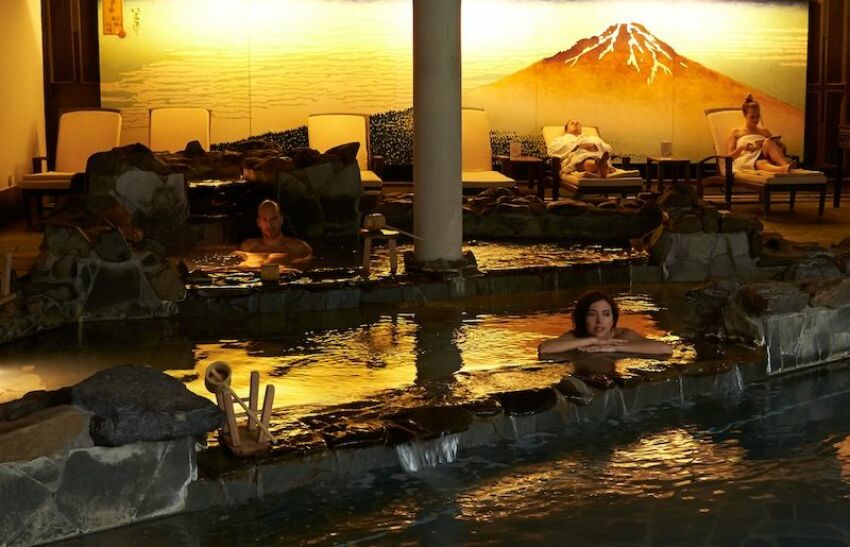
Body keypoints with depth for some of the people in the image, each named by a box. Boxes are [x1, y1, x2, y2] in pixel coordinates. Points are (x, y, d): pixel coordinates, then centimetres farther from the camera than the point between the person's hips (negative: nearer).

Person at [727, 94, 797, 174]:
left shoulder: (764, 131, 29)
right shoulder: (736, 132, 19)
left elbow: (783, 149, 27)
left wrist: (778, 143, 3)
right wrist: (741, 148, -10)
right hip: (745, 162, -3)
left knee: (768, 142, -31)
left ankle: (785, 166, -57)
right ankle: (784, 168, -73)